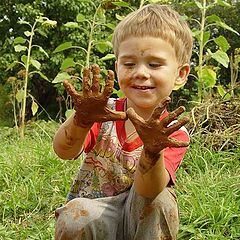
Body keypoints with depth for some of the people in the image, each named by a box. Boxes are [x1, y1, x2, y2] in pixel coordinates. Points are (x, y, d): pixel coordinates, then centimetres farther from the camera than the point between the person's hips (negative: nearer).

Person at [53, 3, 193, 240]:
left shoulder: (174, 134, -13)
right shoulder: (104, 112, -10)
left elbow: (148, 190, -29)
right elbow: (64, 151, -27)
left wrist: (153, 151, -50)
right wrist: (82, 121, -48)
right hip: (89, 218, 0)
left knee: (159, 197, -29)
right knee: (74, 215, -32)